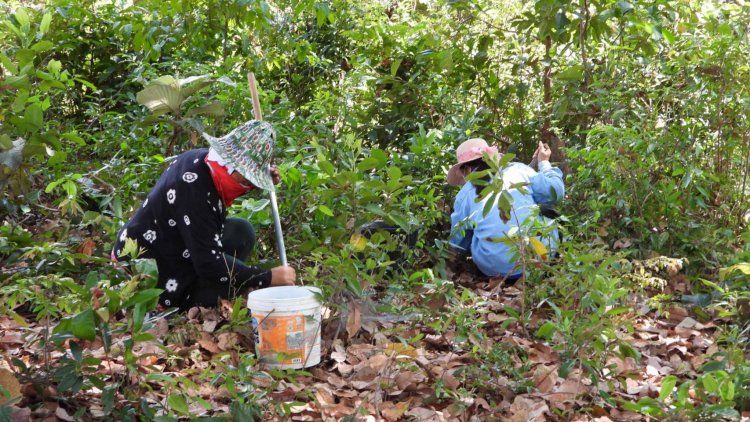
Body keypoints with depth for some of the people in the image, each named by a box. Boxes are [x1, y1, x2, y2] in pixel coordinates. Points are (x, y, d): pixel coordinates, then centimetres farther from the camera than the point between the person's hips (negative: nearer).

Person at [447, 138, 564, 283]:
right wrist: (545, 163, 23)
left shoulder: (465, 193, 12)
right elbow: (553, 191, 5)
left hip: (498, 268, -1)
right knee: (544, 212, 29)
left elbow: (459, 244, 18)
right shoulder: (518, 169, 9)